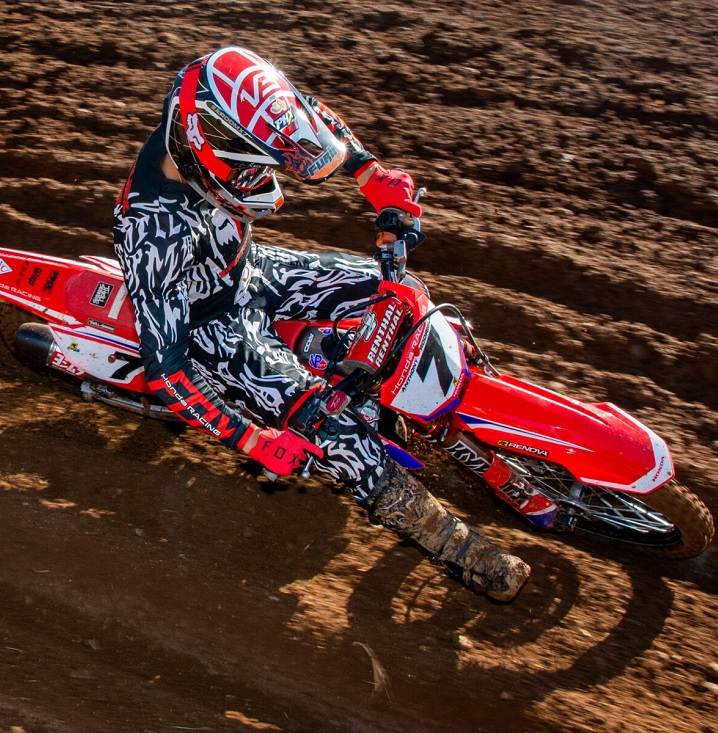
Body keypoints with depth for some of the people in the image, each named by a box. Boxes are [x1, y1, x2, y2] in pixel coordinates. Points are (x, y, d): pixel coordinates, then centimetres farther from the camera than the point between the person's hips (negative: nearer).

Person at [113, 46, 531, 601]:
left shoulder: (212, 126, -22)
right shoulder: (155, 232, -39)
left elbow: (310, 118, -2)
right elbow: (164, 368, -33)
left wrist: (371, 173, -15)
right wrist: (253, 439, -31)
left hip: (250, 271, 8)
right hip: (212, 328, -7)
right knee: (325, 420, -21)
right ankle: (452, 542, -9)